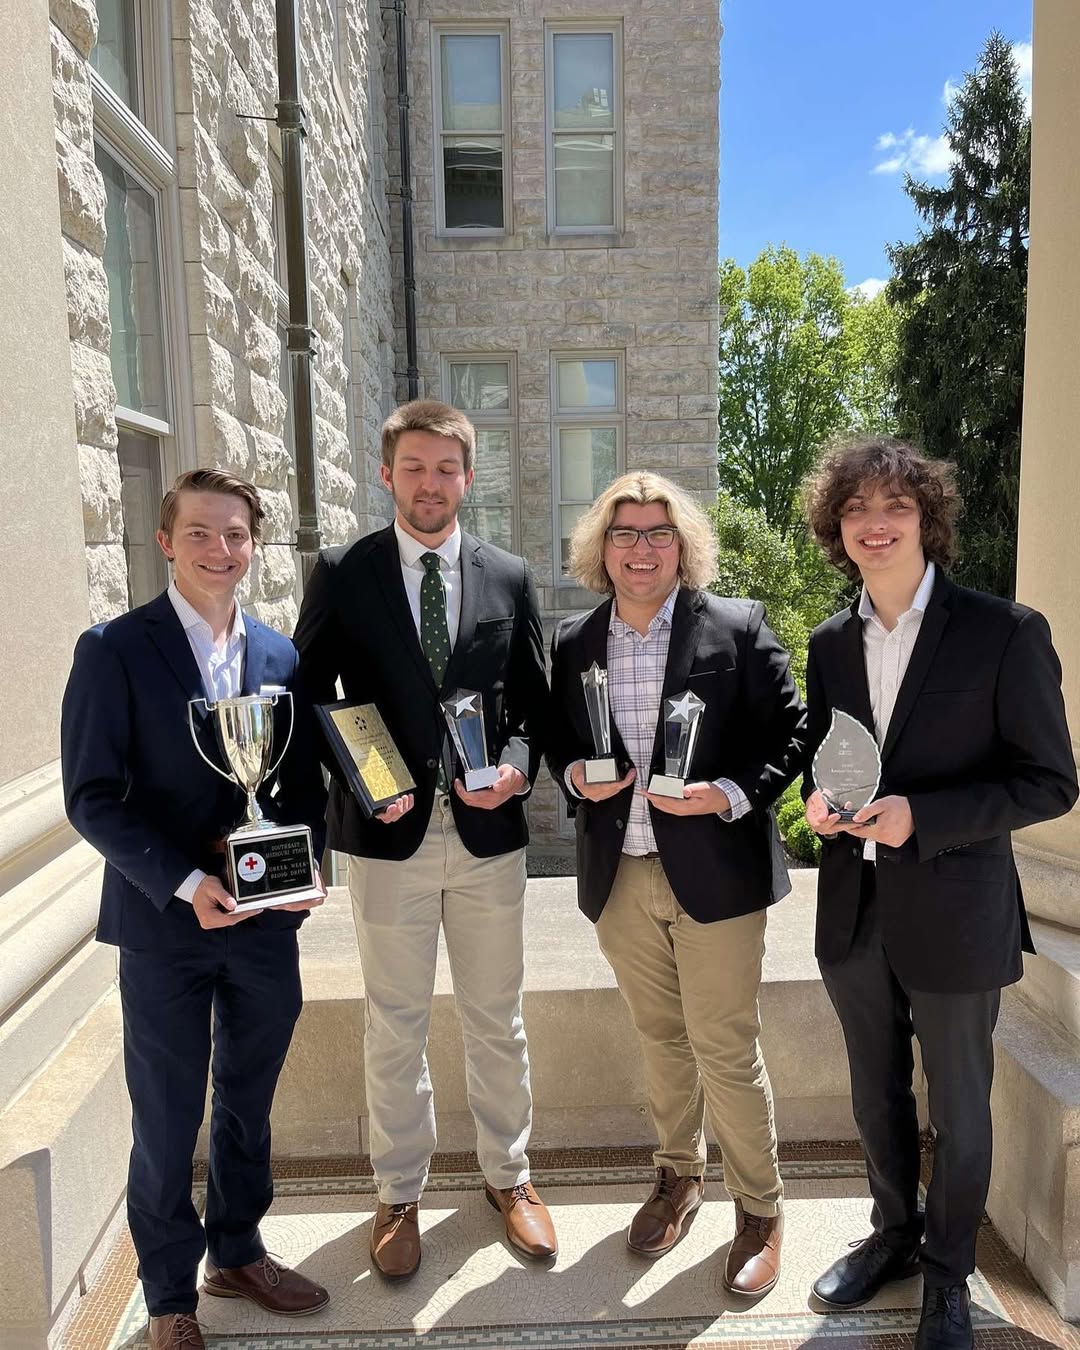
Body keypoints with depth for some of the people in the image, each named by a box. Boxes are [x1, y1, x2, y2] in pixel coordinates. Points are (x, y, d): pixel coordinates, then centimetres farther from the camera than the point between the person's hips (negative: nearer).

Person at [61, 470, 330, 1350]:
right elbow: (92, 796, -11)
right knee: (166, 1121, 11)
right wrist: (185, 884, -20)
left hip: (266, 915, 4)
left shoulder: (281, 656, 4)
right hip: (164, 921, -3)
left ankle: (238, 1253, 42)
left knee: (248, 1104, 20)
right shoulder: (115, 649, -7)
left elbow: (304, 783, 8)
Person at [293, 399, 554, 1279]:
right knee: (395, 1028, 13)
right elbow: (311, 695, 1)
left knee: (497, 1021, 16)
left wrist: (516, 768, -12)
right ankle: (400, 1195, 35)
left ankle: (509, 1175, 38)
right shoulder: (342, 575, -1)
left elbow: (534, 703, 6)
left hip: (489, 832, 2)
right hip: (388, 833, -1)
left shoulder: (510, 578, 3)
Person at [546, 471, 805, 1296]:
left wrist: (731, 794, -19)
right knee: (661, 1037, 20)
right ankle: (680, 1173, 43)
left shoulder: (738, 627, -6)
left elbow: (790, 734, -5)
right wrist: (574, 776, -7)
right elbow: (557, 740, 14)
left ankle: (761, 1211, 29)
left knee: (726, 1049, 5)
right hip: (619, 876, 4)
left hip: (714, 872, -3)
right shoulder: (574, 644, 5)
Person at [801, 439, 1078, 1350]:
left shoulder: (1004, 633, -12)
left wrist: (922, 816, -23)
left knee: (958, 1112, 16)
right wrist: (821, 801, -9)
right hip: (853, 915, 4)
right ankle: (894, 1234, 47)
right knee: (877, 1098, 22)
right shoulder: (830, 644, 3)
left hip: (953, 916, -4)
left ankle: (948, 1275, 41)